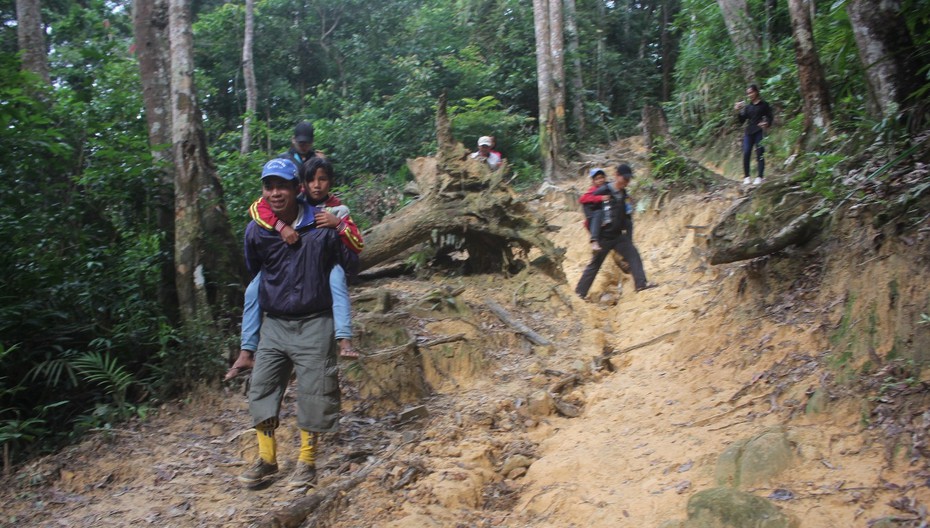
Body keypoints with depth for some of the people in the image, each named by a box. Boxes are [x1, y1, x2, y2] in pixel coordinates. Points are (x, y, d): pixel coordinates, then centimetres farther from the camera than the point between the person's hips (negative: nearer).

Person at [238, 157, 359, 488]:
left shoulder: (322, 227, -12)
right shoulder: (256, 231, -3)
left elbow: (351, 266, 2)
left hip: (313, 324, -3)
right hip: (274, 323, 3)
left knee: (313, 394, 1)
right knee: (261, 390, 5)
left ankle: (306, 462, 18)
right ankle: (266, 459, 21)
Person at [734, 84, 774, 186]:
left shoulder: (764, 105, 5)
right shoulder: (747, 107, 16)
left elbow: (770, 117, 2)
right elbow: (742, 120, 12)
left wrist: (767, 124, -19)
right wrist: (738, 111, -3)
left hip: (759, 132, -4)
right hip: (749, 132, 4)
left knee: (760, 154, -6)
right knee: (746, 154, -6)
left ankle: (760, 177, -4)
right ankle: (746, 177, -2)